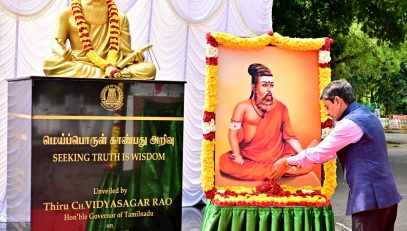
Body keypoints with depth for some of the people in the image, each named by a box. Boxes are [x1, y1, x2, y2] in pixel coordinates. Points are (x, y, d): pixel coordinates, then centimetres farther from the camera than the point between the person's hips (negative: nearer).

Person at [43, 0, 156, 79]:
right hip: (78, 67, 0)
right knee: (49, 63, -33)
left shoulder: (120, 18, 19)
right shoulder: (67, 14, 14)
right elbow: (56, 42, 6)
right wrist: (62, 52, -20)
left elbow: (125, 51, 14)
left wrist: (134, 55, -12)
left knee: (149, 68, -25)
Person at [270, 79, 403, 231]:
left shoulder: (350, 123, -16)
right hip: (386, 195, 9)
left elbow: (319, 152, -12)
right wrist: (298, 160, 19)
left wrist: (287, 162, 2)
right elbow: (334, 149, 21)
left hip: (370, 198, -9)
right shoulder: (367, 116, 15)